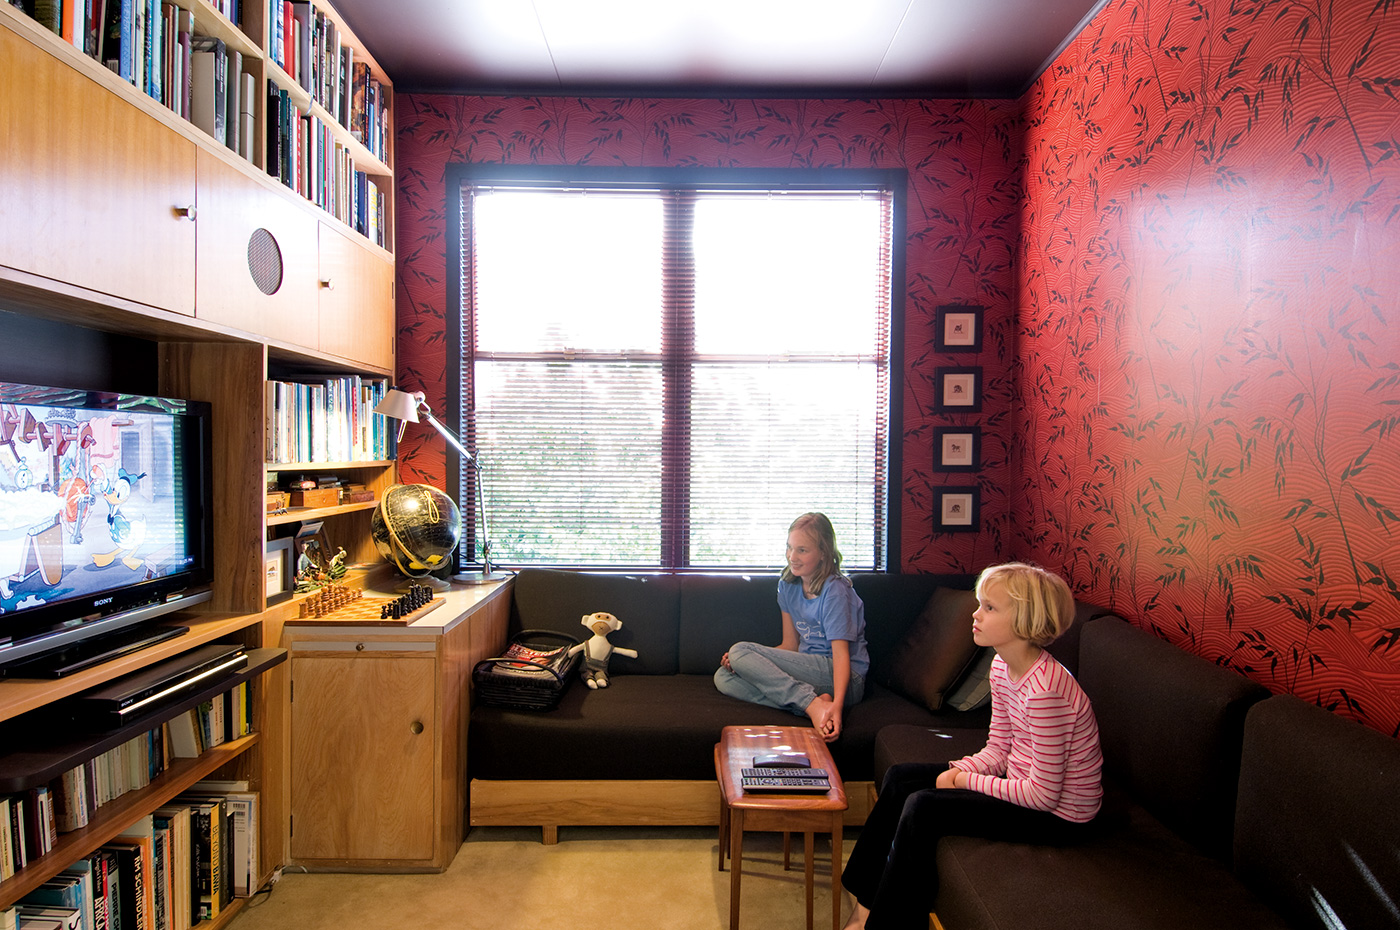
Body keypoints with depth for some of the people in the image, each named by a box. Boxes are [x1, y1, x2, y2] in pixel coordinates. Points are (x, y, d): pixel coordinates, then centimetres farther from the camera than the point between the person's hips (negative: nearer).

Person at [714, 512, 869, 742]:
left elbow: (841, 654, -21)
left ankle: (813, 704, -28)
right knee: (723, 676, -8)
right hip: (808, 672, 8)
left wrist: (837, 705, -37)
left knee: (740, 652, -18)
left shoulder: (835, 591, -13)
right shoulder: (788, 586, 10)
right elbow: (790, 645, 12)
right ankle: (812, 704, -22)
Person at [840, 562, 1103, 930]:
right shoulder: (1002, 666, -2)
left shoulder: (1044, 689, -31)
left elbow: (1043, 794, -26)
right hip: (1025, 780, 9)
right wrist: (958, 770, -12)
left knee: (922, 807, -19)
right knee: (899, 778, 3)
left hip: (1058, 815, -9)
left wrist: (966, 780, -17)